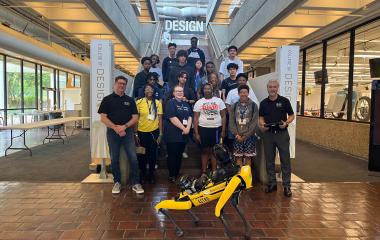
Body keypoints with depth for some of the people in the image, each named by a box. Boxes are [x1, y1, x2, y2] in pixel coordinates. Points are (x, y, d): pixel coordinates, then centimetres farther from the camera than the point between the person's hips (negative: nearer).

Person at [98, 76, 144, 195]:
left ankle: (136, 183, 5)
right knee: (114, 159, 7)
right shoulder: (107, 99, 4)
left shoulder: (130, 100, 10)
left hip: (128, 132, 1)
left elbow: (135, 117, 5)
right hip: (112, 133, -1)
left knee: (133, 158, -4)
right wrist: (116, 127, -14)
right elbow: (103, 117, -2)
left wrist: (124, 126, -11)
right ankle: (117, 182, 21)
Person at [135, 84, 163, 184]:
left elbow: (160, 119, 2)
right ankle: (143, 174, 32)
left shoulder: (158, 103, 0)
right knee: (142, 154, 12)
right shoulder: (139, 102, -4)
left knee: (153, 154, 10)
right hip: (142, 132, -1)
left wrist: (160, 134, 0)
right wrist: (135, 133, -3)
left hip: (154, 132, 1)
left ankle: (151, 174, 28)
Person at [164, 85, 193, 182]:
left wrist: (188, 128, -8)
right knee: (172, 156, -1)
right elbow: (172, 118, -16)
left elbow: (190, 116, 9)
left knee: (179, 155, 13)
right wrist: (183, 128, -15)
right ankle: (172, 176, 10)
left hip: (183, 134, 6)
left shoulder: (186, 104, 16)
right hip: (173, 134, -6)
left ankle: (177, 174, 24)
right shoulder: (170, 103, -6)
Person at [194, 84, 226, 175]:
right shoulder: (199, 102, 4)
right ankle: (203, 172, 15)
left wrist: (223, 130, -4)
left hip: (216, 129, 0)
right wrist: (196, 133, -4)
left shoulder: (219, 101, 3)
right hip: (203, 129, 0)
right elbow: (195, 118, 3)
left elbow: (223, 116, 3)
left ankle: (214, 172, 13)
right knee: (205, 151, 7)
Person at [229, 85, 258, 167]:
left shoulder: (253, 105, 0)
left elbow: (254, 122, -5)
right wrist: (236, 134, -7)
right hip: (237, 137, 2)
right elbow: (231, 121, 4)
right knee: (238, 157, 4)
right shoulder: (234, 106, 7)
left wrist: (245, 135, -9)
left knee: (248, 157, 3)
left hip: (249, 136, -2)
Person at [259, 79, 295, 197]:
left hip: (282, 133, -3)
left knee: (285, 160, 1)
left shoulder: (284, 101, -1)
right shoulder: (263, 103, 8)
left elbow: (292, 116, 3)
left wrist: (286, 123, -16)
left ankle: (286, 185, 10)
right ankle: (272, 183, 21)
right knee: (269, 160, 9)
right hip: (268, 134, 3)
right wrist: (261, 124, -9)